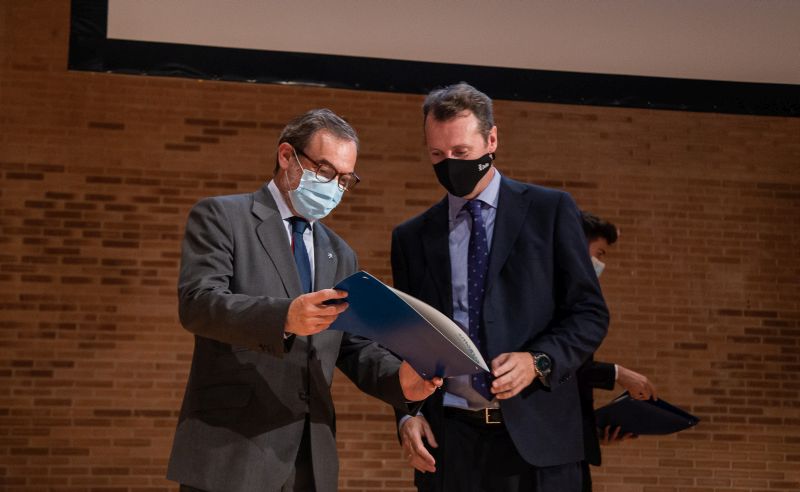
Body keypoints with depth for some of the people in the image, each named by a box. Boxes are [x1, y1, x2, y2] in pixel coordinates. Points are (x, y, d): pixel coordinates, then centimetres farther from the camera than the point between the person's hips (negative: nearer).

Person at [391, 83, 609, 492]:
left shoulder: (550, 211, 4)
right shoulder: (411, 238, 10)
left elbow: (590, 313, 2)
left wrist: (537, 361, -15)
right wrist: (406, 415, -4)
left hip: (536, 435, -2)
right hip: (448, 441, 2)